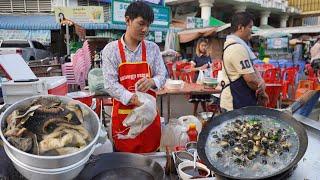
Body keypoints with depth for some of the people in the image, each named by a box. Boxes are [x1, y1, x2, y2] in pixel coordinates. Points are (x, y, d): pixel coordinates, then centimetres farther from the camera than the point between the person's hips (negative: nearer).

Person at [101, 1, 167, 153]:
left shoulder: (153, 48, 3)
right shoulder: (111, 50, -5)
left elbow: (162, 75, 4)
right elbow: (110, 84, -11)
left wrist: (152, 82, -19)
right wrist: (134, 99, -25)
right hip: (123, 114, -2)